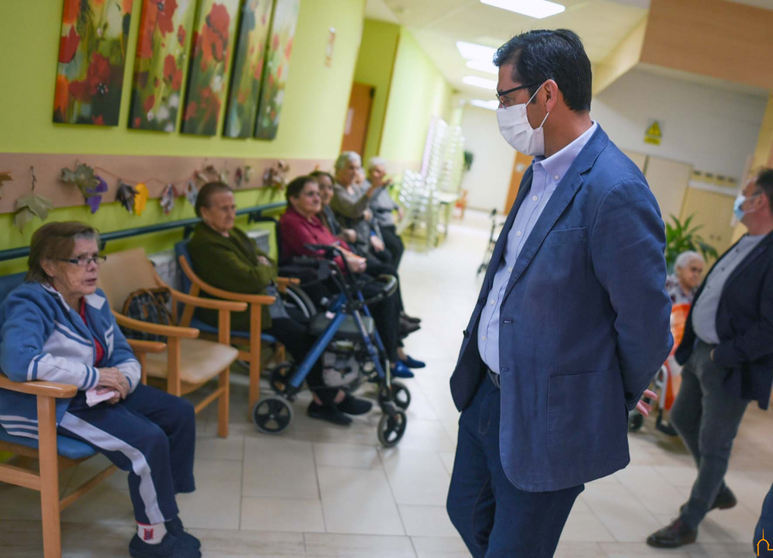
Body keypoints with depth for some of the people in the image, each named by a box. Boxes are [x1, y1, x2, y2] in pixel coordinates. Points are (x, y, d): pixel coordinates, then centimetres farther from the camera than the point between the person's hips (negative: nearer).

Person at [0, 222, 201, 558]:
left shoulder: (94, 301, 4)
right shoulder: (31, 304, -19)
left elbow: (124, 356, 7)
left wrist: (121, 380, -18)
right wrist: (93, 376, -33)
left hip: (96, 392, 9)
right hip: (48, 406, -9)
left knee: (180, 414, 1)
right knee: (148, 440, -23)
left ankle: (161, 507, 14)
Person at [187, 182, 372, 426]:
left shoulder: (233, 233, 13)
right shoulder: (206, 245, -20)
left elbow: (270, 265, 14)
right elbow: (250, 280, -27)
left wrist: (263, 267, -10)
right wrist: (265, 268, -6)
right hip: (238, 313, -10)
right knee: (303, 337, -16)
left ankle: (321, 401, 0)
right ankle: (332, 397, 1)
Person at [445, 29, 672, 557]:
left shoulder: (616, 191, -25)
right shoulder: (542, 172, 6)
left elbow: (646, 324, -19)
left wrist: (616, 403, -2)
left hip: (547, 419, -8)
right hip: (488, 392, 9)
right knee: (468, 513, 25)